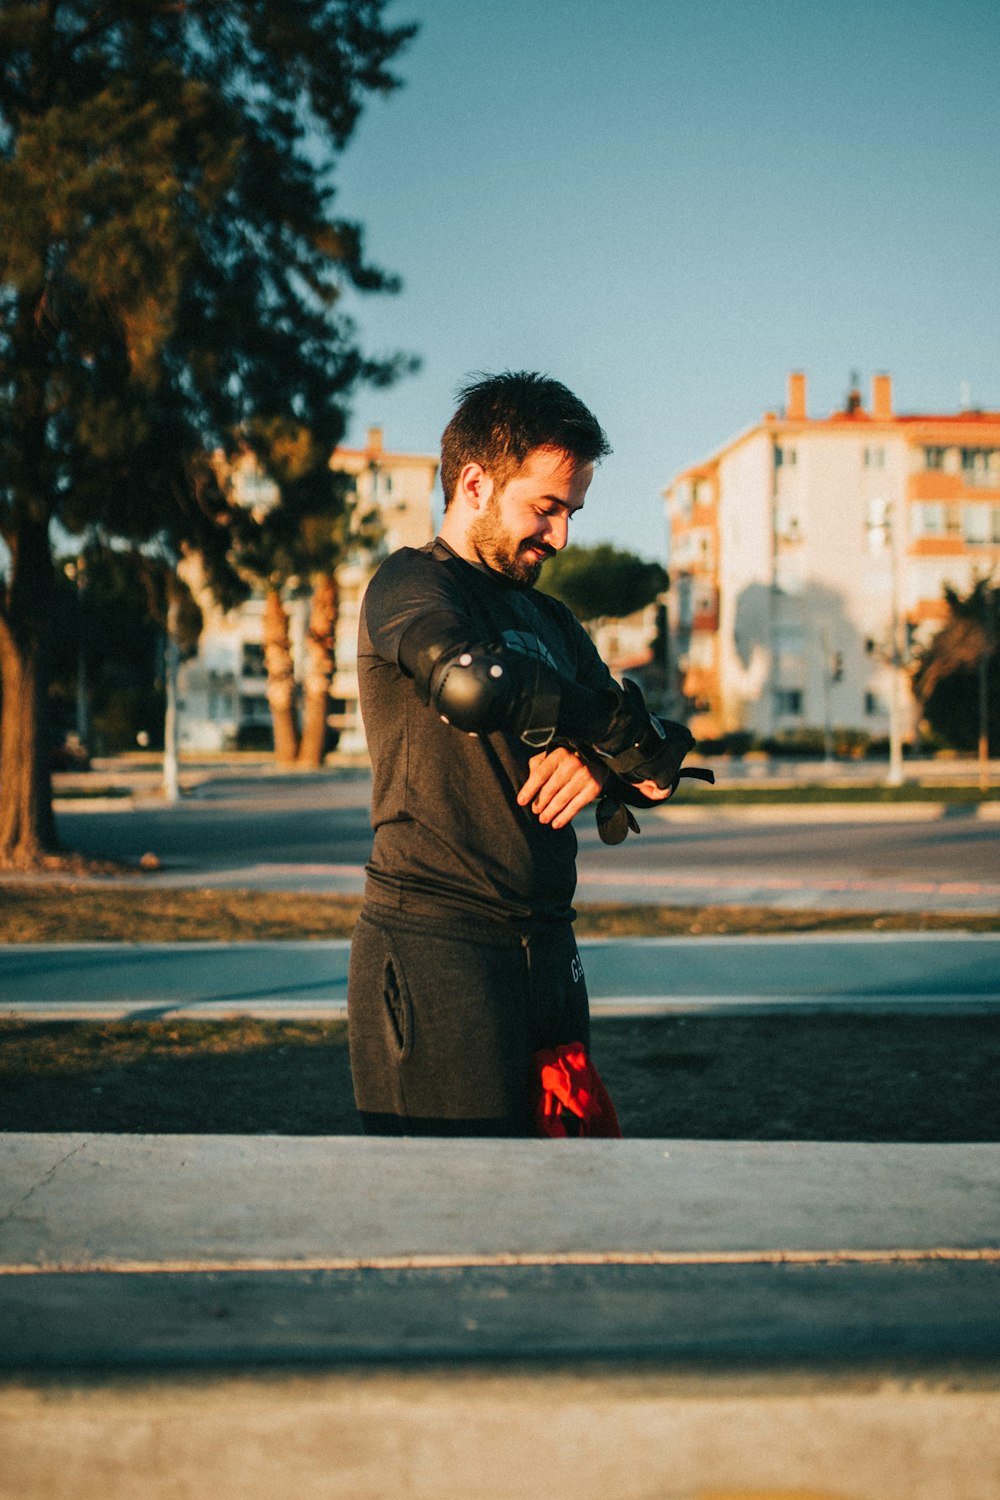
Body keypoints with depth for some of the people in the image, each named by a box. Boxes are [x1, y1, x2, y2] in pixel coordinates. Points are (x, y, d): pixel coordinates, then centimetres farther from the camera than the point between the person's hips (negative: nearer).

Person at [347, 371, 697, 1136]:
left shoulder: (552, 620, 20)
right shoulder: (411, 584, -4)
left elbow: (655, 766, 13)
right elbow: (474, 684, -28)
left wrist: (602, 762, -11)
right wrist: (626, 733, -13)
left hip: (547, 951, 8)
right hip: (433, 948, -7)